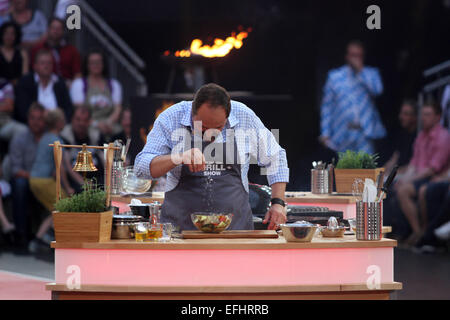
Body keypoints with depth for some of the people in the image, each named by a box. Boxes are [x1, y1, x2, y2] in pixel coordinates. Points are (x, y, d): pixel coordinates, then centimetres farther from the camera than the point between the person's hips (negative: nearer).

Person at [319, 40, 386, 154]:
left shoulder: (371, 74, 10)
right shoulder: (334, 76, 10)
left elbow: (377, 90, -12)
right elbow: (327, 106, 10)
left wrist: (360, 70, -9)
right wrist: (325, 133, 4)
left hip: (365, 132, -1)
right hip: (342, 135, 1)